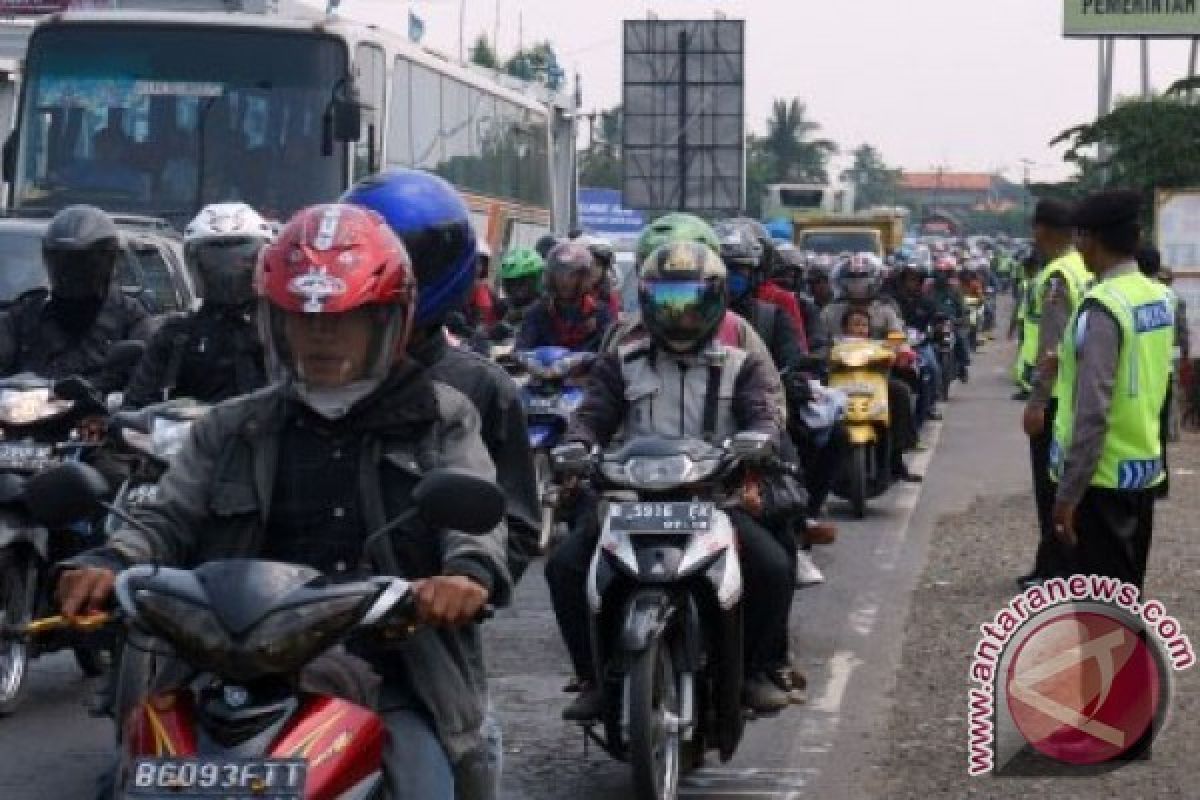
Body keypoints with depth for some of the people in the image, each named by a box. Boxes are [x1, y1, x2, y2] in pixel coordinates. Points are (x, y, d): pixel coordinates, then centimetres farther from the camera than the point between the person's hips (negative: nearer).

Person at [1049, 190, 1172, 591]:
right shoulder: (1160, 298, 6)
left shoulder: (1102, 307, -20)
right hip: (1145, 467, 8)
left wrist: (1067, 492, -21)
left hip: (1102, 475, -8)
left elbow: (1092, 410, -24)